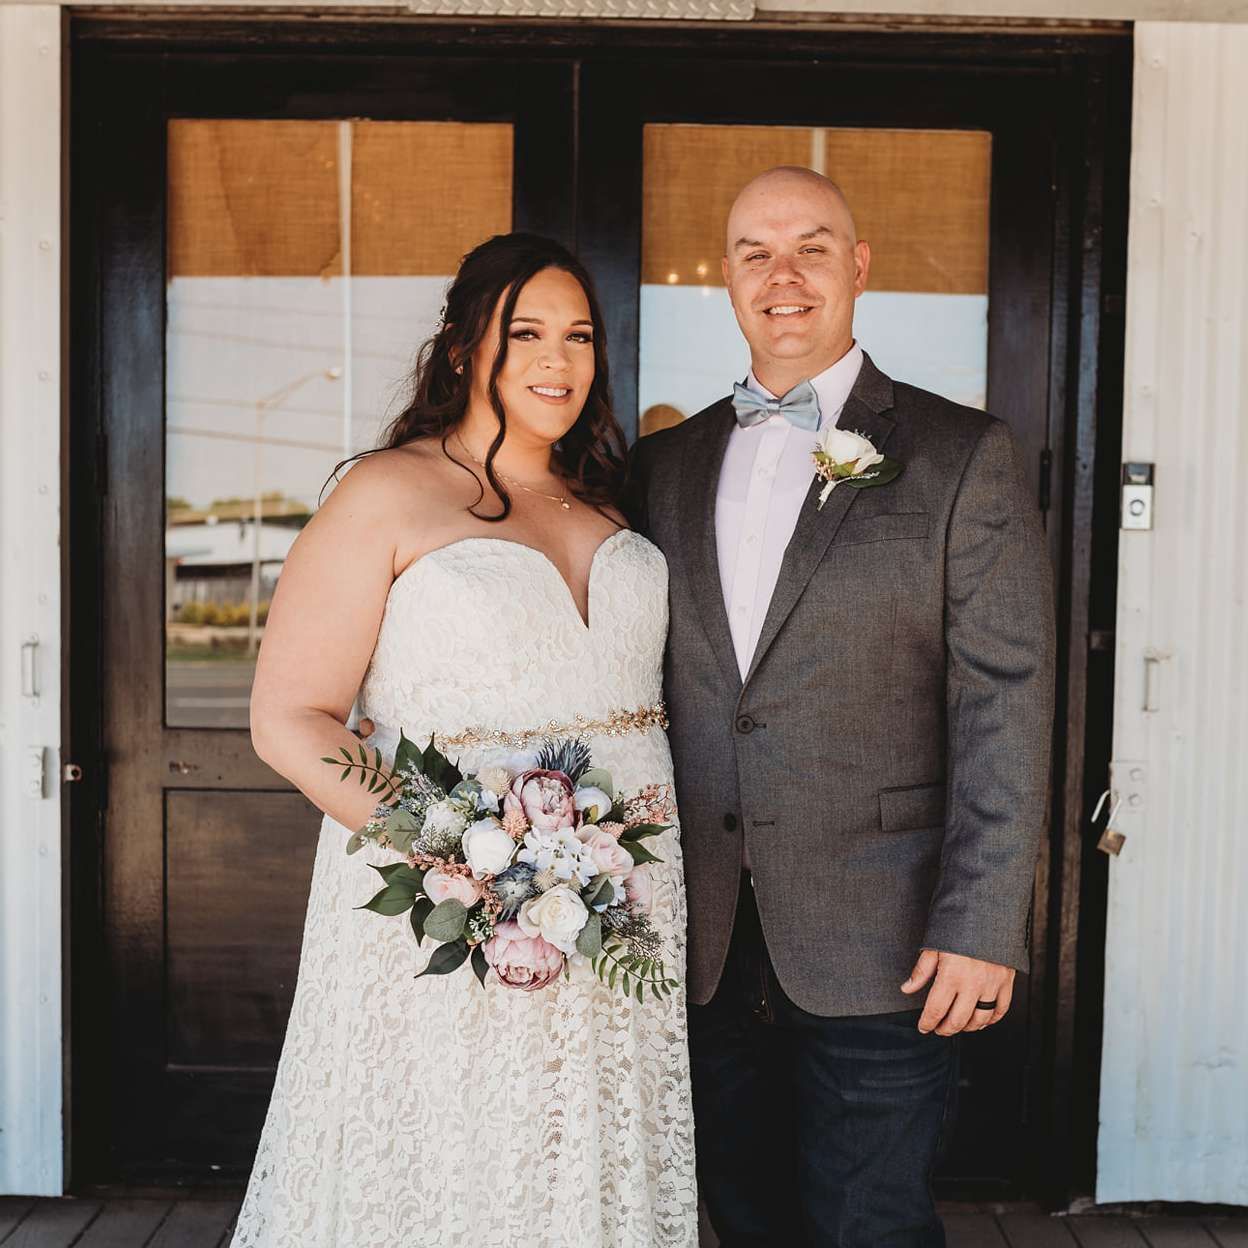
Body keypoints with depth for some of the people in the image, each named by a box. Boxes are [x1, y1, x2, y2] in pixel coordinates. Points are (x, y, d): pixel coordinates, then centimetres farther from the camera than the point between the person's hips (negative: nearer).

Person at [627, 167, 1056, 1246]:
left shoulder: (959, 456, -4)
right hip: (709, 943, 4)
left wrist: (980, 925, -13)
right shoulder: (667, 463, 9)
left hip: (877, 942, -4)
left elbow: (1005, 707, -8)